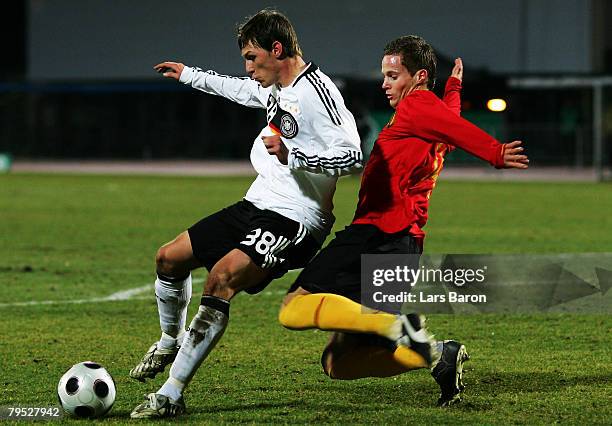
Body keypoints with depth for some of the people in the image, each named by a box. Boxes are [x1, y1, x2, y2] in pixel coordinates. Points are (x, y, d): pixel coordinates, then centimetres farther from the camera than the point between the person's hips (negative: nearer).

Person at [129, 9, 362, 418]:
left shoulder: (317, 92, -18)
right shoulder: (277, 87, 12)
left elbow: (352, 157, -26)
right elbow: (240, 89, 36)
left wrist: (293, 156, -36)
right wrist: (189, 75, 47)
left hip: (295, 218, -10)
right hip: (257, 205, 10)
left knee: (221, 277, -29)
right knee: (169, 259, 14)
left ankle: (171, 396, -27)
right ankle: (170, 342, 41)